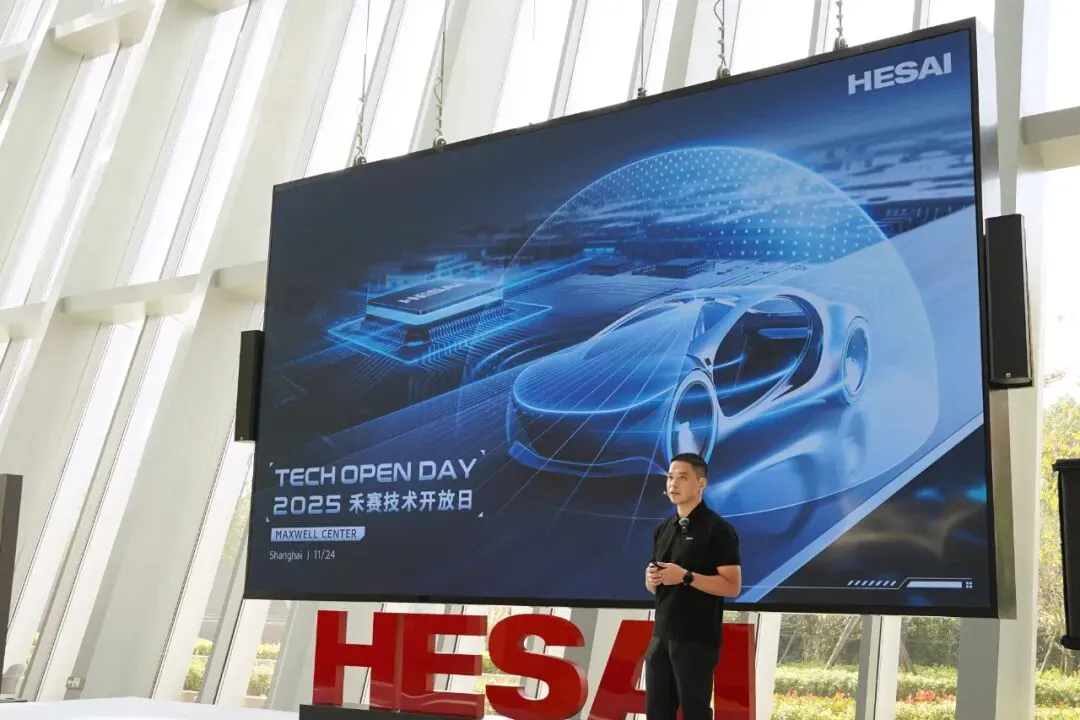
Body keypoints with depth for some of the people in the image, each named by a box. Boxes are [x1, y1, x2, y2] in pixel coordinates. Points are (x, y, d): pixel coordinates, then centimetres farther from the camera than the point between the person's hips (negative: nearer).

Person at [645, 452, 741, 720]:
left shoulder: (717, 529, -8)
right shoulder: (662, 529, 14)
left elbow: (733, 586, -13)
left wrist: (686, 576, -21)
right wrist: (651, 579, -2)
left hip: (698, 640, -7)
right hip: (661, 636, 7)